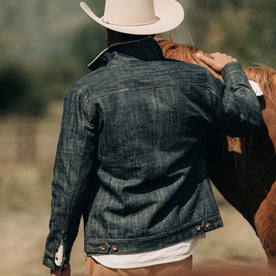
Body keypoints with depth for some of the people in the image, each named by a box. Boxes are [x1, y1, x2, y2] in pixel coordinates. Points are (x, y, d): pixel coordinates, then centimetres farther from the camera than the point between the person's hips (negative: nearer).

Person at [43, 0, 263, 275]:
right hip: (178, 251, 3)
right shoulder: (194, 80, -2)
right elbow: (249, 118, 16)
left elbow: (70, 183, -9)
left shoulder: (86, 93, -11)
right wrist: (232, 69, 35)